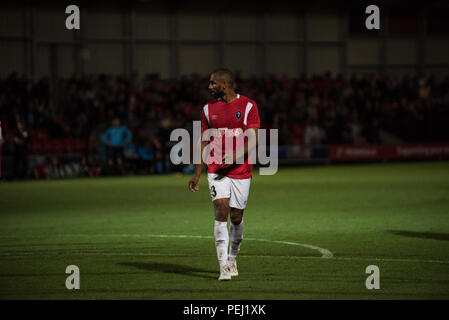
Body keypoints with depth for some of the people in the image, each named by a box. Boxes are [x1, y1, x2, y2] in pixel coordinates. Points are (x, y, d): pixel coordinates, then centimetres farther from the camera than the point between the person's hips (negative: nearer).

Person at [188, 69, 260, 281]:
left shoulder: (248, 106, -2)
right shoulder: (209, 109, 8)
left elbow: (252, 141, -8)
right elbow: (204, 143, 13)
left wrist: (234, 157, -24)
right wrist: (197, 174, 10)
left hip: (241, 171, -1)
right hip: (216, 170, 1)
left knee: (236, 217, 6)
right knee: (221, 213, -13)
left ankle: (232, 259, 30)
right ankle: (224, 267, -16)